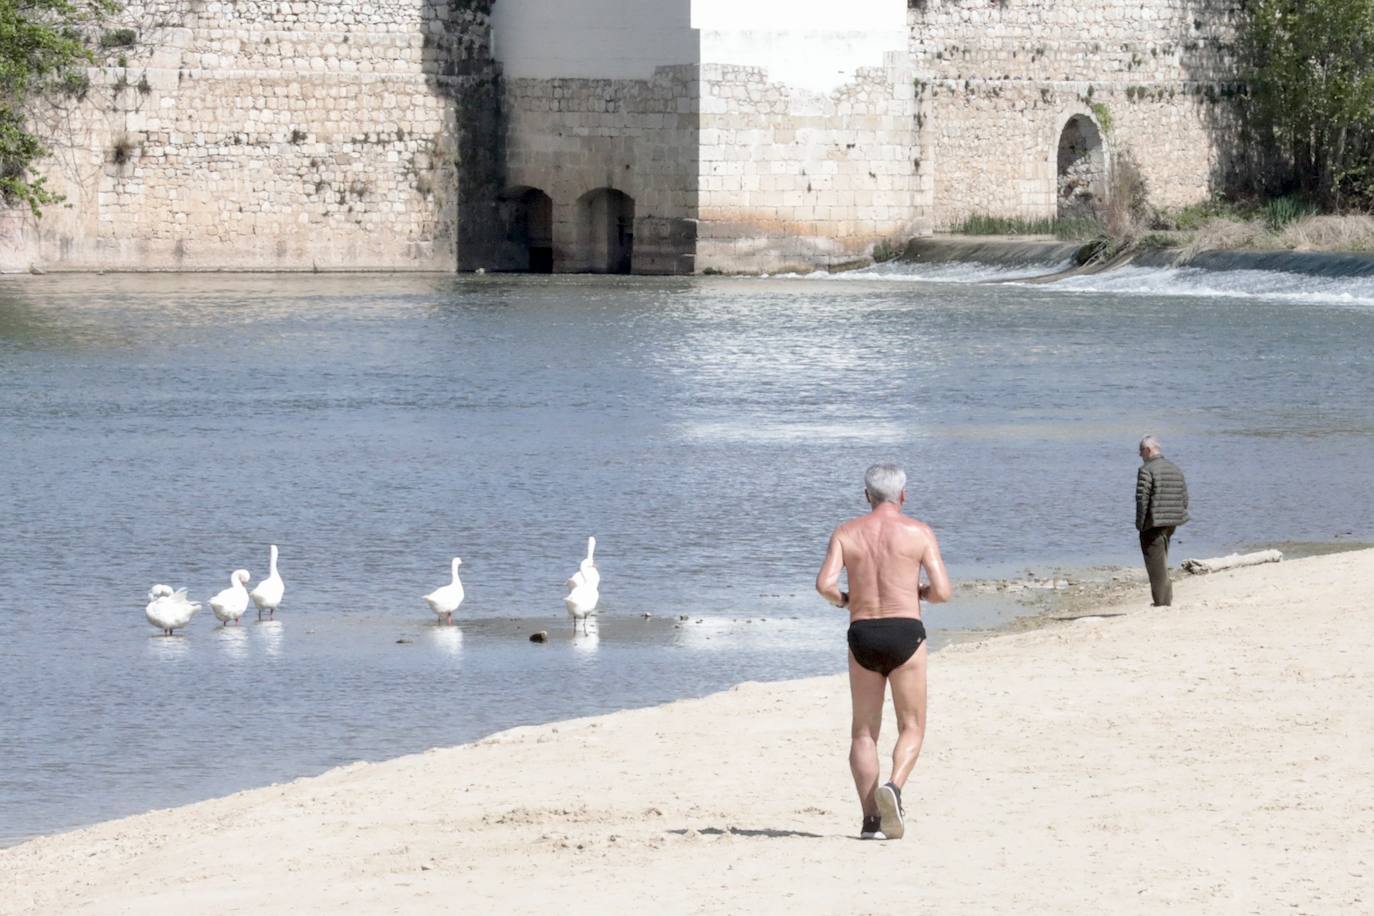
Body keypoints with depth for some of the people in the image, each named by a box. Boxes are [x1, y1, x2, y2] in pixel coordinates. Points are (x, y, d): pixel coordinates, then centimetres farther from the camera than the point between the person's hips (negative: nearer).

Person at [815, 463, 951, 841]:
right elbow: (942, 591, -4)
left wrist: (842, 599, 14)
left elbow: (825, 584, -8)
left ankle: (871, 819, 4)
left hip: (863, 635, 2)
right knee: (912, 728, 7)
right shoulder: (919, 532, 1)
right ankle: (894, 786, -21)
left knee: (864, 732, 11)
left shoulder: (846, 533, 5)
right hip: (905, 632, -2)